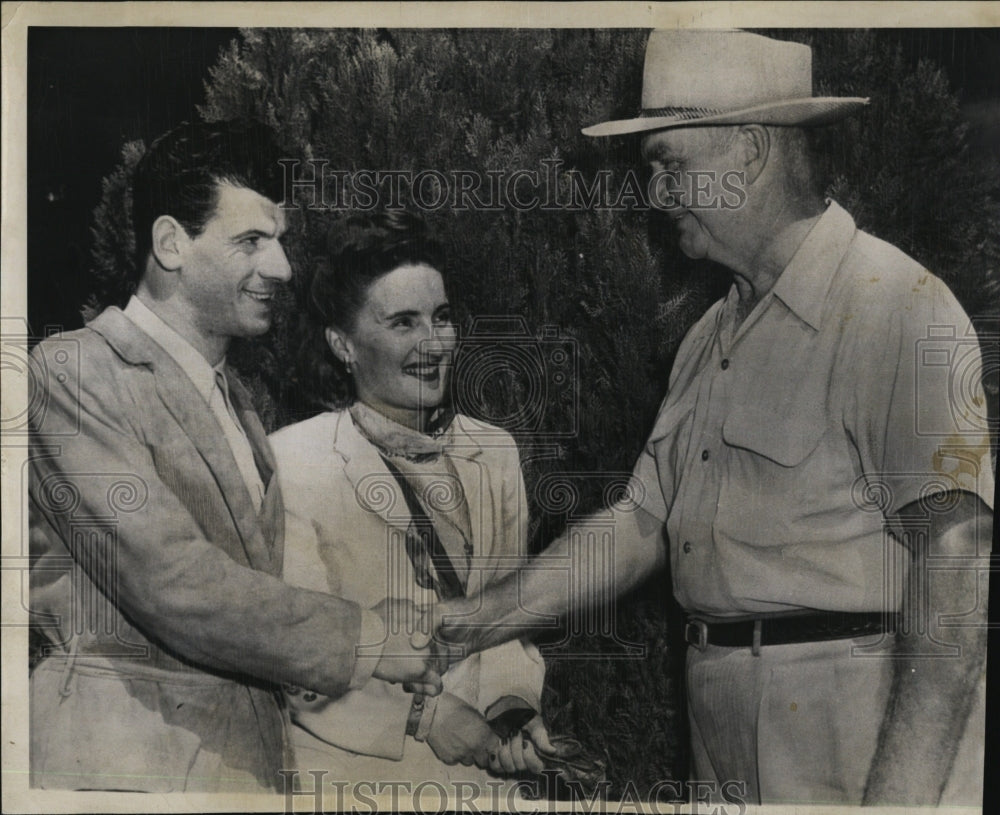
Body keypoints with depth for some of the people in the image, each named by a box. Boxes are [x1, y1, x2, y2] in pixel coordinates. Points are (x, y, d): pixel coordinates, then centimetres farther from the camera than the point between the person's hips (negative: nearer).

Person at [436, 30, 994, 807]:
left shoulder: (897, 310, -13)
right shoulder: (713, 335, 11)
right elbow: (642, 520, 8)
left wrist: (902, 786, -23)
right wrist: (483, 617, 1)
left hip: (857, 741, -7)